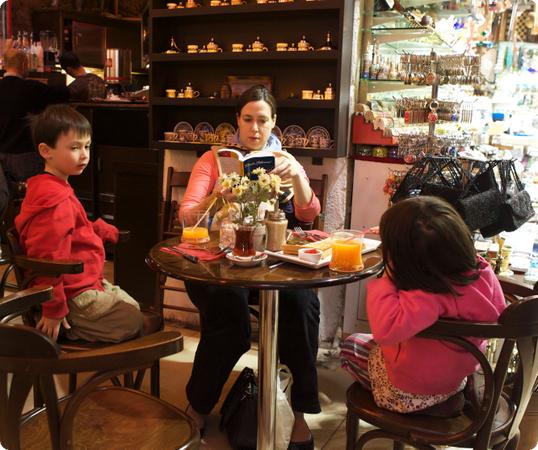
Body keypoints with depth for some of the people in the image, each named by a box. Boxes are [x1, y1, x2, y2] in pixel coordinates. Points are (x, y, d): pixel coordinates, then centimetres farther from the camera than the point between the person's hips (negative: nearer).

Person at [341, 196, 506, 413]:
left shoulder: (427, 294, -41)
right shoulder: (482, 271, -18)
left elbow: (386, 330, -52)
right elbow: (498, 314, 0)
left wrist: (383, 284, -37)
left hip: (409, 394, -7)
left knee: (350, 344, 18)